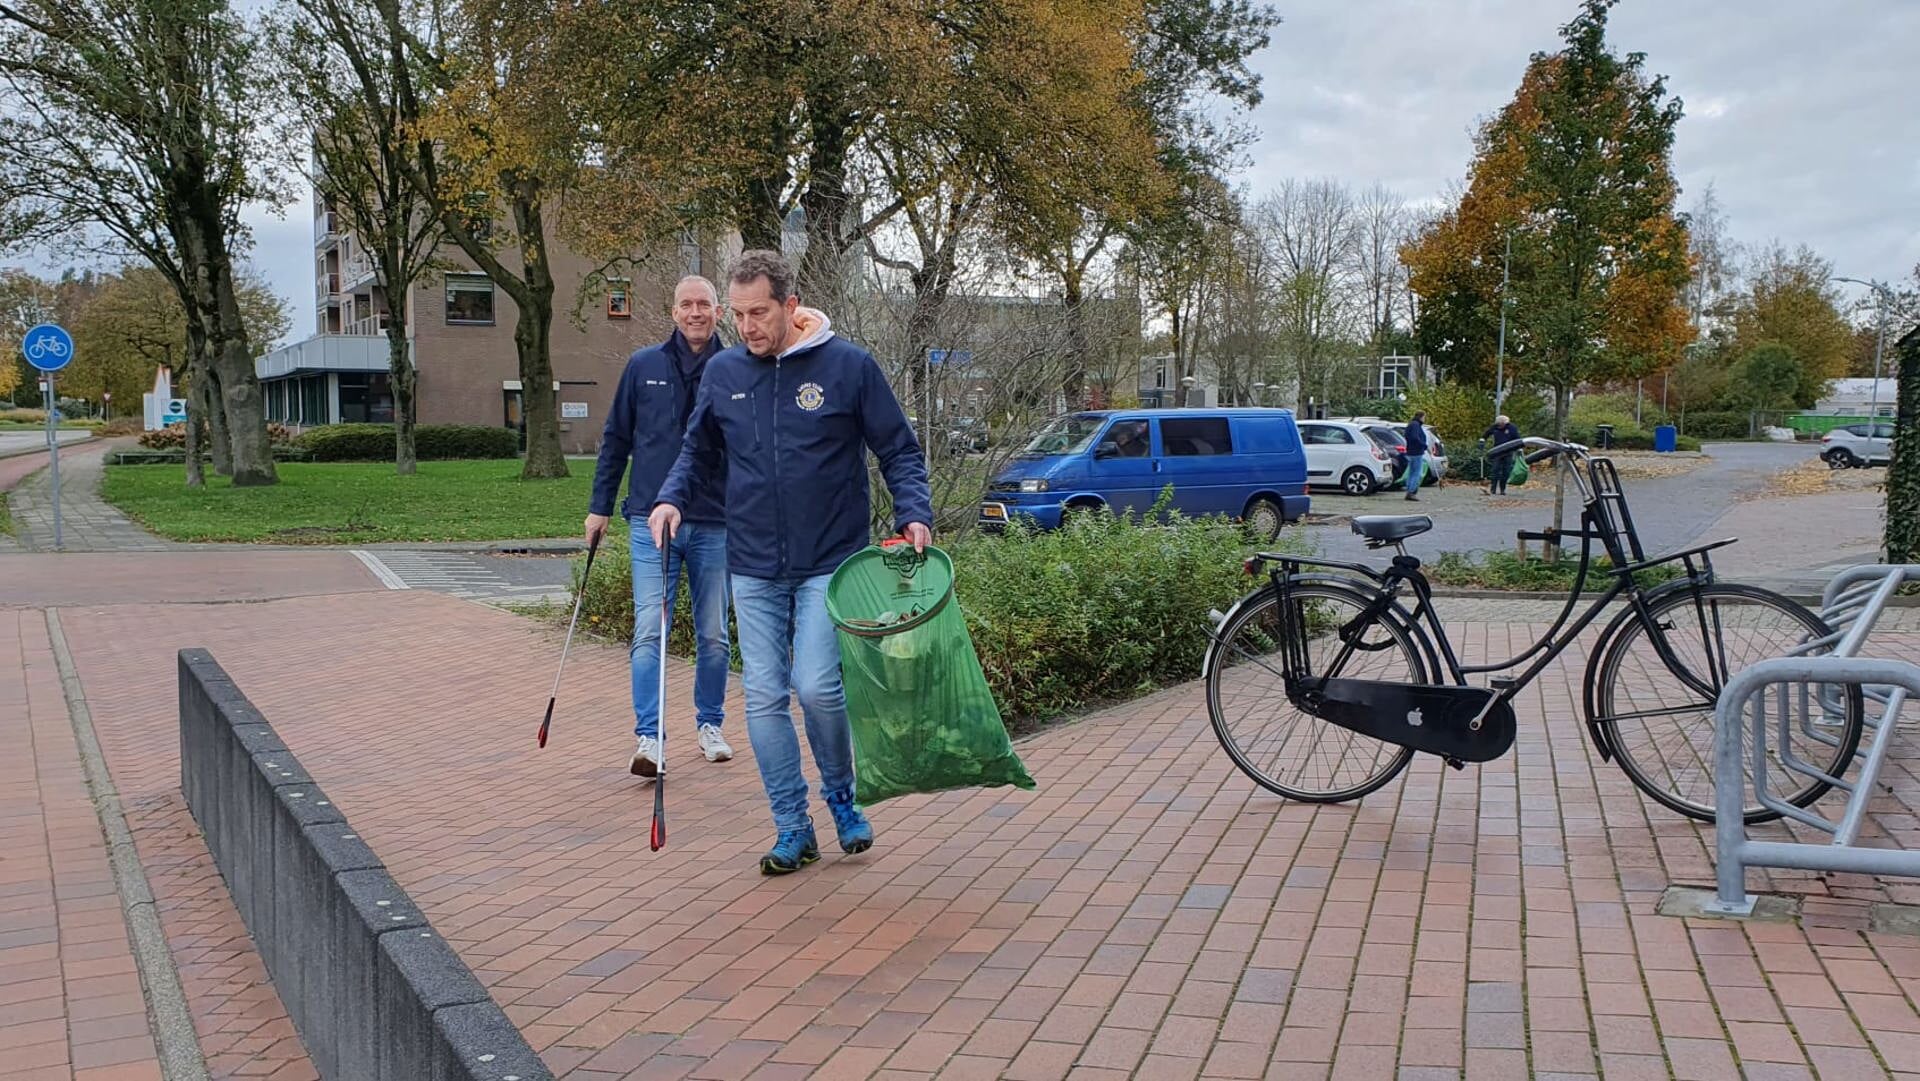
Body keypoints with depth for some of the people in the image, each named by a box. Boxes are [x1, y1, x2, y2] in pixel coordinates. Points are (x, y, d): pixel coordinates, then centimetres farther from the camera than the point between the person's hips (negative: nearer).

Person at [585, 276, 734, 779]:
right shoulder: (643, 366, 3)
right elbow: (616, 439, 10)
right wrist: (600, 506, 9)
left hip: (714, 525, 1)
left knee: (714, 635, 10)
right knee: (649, 632, -8)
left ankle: (710, 725, 26)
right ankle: (648, 739, -6)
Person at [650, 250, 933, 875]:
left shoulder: (848, 366, -5)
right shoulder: (723, 372, 5)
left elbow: (900, 450, 0)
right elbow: (699, 449, 19)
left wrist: (914, 514, -15)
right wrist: (673, 498, 1)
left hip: (830, 563, -4)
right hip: (753, 568, 4)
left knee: (817, 687, -12)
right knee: (764, 697, 3)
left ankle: (842, 796, 16)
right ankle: (793, 829, 15)